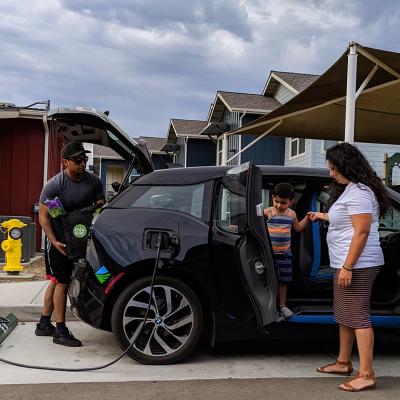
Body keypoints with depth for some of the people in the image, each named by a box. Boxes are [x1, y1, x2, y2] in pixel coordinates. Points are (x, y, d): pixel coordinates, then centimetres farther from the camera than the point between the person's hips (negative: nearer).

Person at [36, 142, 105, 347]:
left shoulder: (94, 182, -5)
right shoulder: (54, 184, -17)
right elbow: (43, 216, -16)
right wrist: (54, 241, -26)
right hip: (58, 240, -5)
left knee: (56, 281, 15)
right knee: (62, 282, -5)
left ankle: (44, 324, 28)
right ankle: (60, 332, 5)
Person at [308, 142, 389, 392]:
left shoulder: (358, 192, -17)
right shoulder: (348, 189, 15)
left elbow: (362, 231, -23)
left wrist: (347, 267, -24)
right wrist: (323, 216, 42)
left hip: (357, 265, -11)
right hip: (346, 263, 11)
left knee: (358, 316, -7)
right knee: (344, 314, 16)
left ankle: (367, 375, -1)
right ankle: (343, 363, 27)